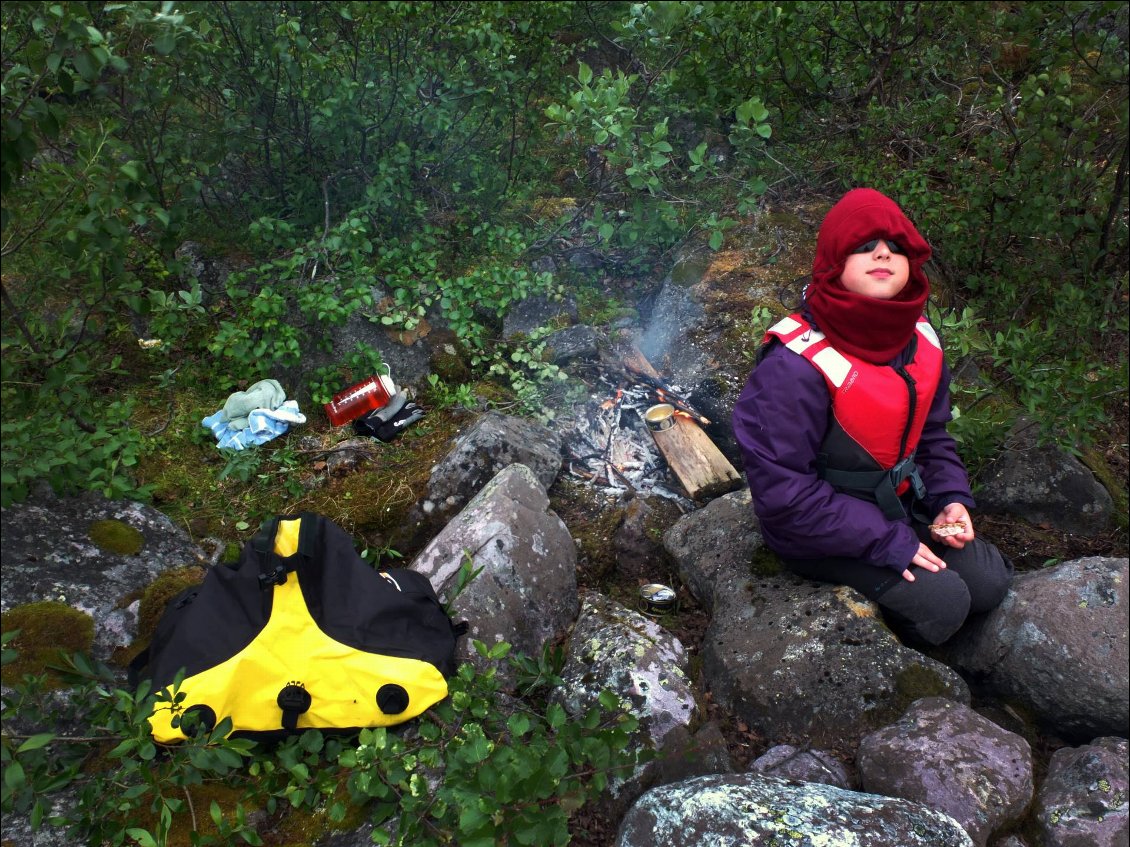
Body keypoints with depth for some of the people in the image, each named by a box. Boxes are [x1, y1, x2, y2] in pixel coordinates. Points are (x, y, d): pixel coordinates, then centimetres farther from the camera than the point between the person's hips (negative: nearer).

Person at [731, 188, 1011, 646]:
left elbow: (930, 435, 12)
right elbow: (784, 492, -28)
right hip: (820, 529, -7)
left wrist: (951, 497, -6)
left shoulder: (919, 340, -3)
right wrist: (887, 542, -24)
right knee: (941, 603, -16)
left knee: (989, 582, 3)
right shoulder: (796, 366, -30)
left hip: (899, 506, 8)